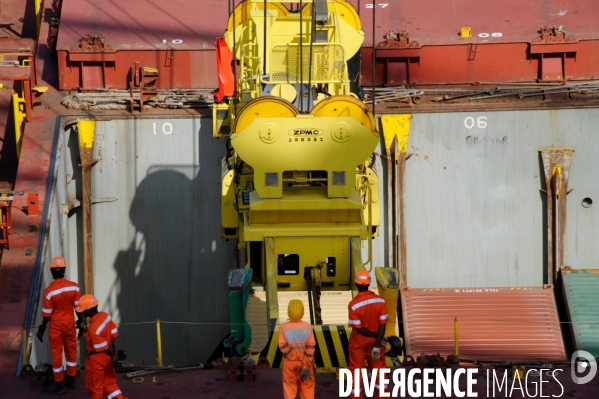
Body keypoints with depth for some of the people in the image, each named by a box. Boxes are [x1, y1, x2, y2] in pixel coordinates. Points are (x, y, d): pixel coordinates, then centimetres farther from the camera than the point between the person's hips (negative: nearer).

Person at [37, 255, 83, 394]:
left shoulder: (49, 291, -22)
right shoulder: (74, 287, -13)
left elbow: (47, 313, -14)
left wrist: (42, 328, 0)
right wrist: (81, 322, 12)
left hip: (56, 325, -3)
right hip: (70, 323, 3)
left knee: (56, 353, 8)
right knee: (71, 350, 18)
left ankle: (59, 385, 16)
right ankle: (71, 379, 32)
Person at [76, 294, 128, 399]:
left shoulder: (93, 328, -31)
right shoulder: (105, 315, -7)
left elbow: (103, 348, -23)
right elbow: (114, 335, -5)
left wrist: (113, 354, -3)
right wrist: (115, 354, -9)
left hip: (96, 360, -8)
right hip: (106, 357, 8)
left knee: (94, 386, 13)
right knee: (109, 382, 20)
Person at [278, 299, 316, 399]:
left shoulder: (284, 327, -15)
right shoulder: (307, 327, -12)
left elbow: (283, 346, -17)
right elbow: (311, 347, -14)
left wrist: (294, 356, -14)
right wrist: (306, 365, -13)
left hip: (290, 362, 0)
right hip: (305, 362, 0)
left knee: (289, 386, 10)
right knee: (307, 385, 13)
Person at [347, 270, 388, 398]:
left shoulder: (353, 304, -22)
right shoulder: (380, 300, -11)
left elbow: (359, 328, -19)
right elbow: (382, 324, -13)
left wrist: (377, 335, -8)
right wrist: (377, 345, -14)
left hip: (358, 342, -3)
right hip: (375, 341, 3)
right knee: (378, 370, 15)